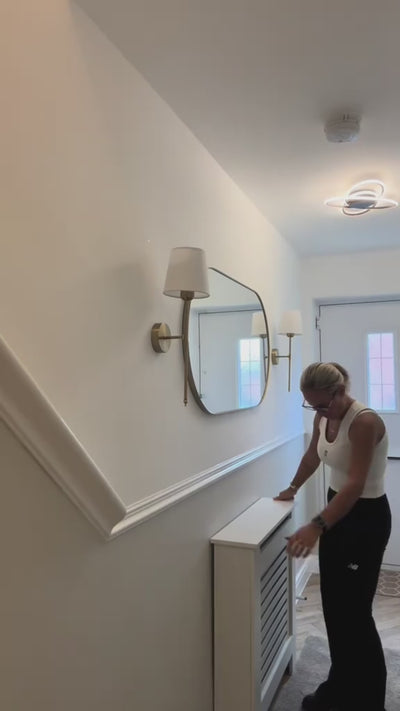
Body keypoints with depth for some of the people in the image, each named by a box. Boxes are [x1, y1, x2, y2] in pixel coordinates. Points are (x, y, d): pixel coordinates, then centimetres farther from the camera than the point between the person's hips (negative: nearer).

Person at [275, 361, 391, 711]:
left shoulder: (365, 421, -25)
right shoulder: (323, 418, -1)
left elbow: (355, 485, -32)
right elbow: (312, 456, 17)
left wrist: (316, 527, -39)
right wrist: (293, 488, 27)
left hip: (367, 518, -8)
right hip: (338, 509, 8)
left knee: (355, 611, 2)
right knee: (333, 605, 16)